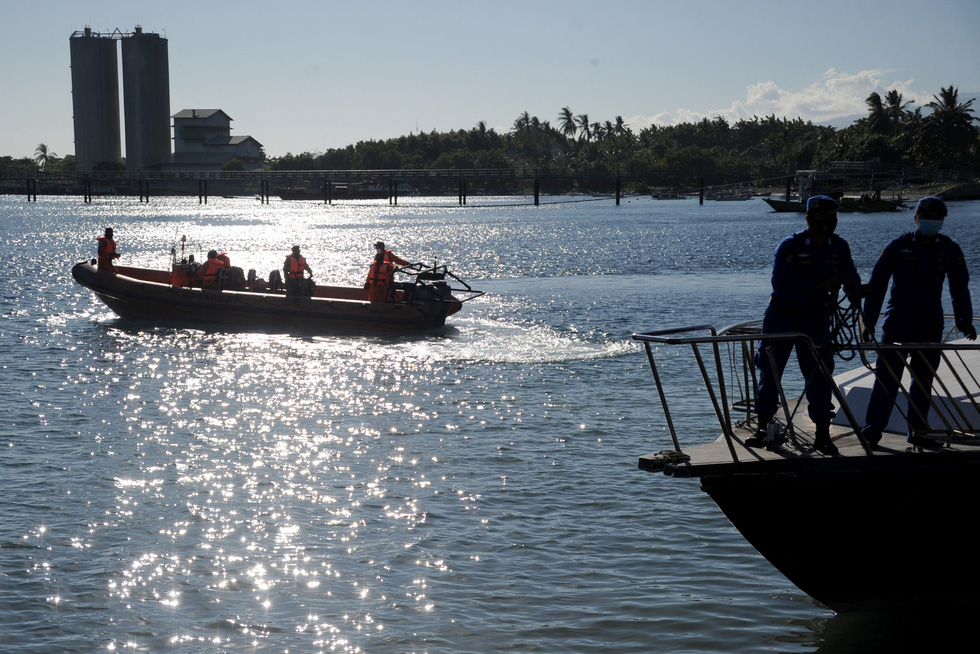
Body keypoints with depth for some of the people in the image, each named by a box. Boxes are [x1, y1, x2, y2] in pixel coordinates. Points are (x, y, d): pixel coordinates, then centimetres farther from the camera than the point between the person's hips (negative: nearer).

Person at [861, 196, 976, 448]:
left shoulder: (950, 250, 2)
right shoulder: (898, 246, -4)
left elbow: (959, 288, 4)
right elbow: (877, 284, -3)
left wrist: (964, 320, -8)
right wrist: (869, 321, -9)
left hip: (931, 324, 2)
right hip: (898, 319, -2)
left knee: (924, 376, 8)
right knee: (887, 373, -6)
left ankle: (918, 430, 16)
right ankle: (872, 429, -4)